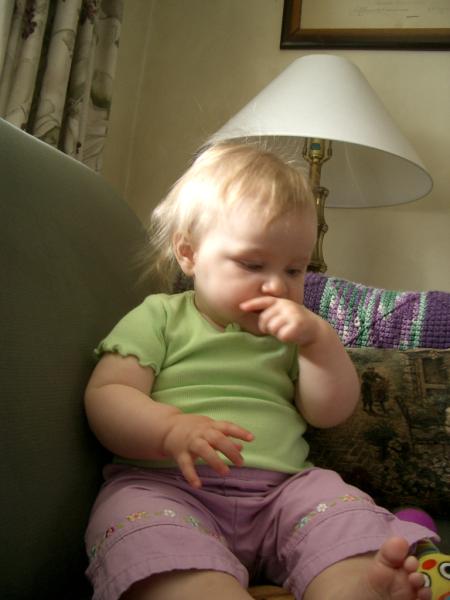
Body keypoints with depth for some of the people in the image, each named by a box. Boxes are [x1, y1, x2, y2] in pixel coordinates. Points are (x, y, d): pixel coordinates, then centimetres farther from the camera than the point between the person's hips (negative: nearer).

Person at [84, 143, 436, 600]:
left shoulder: (293, 333, 20)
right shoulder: (159, 317, 9)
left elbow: (331, 412, 13)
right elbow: (106, 396, -2)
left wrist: (319, 337, -3)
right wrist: (172, 429, -24)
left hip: (281, 487, 4)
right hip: (168, 483, -3)